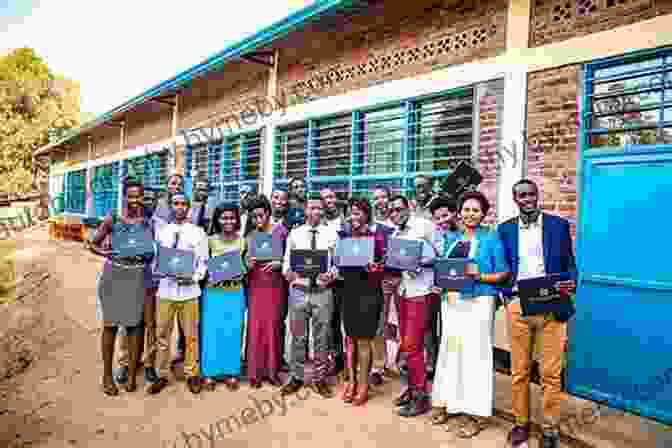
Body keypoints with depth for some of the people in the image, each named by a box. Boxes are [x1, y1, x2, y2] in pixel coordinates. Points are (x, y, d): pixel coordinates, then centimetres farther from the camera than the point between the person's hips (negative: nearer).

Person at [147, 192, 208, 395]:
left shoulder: (198, 232, 3)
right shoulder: (162, 231, 10)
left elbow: (203, 261, 1)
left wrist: (194, 278, -14)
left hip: (189, 289, -2)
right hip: (166, 289, 2)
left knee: (191, 335, 4)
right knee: (162, 334, 7)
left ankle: (192, 374, 18)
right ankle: (162, 375, 21)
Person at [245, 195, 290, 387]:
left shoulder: (281, 230, 0)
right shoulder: (251, 236, 6)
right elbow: (247, 264, 8)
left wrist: (278, 263, -14)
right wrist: (249, 263, -13)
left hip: (276, 285, -1)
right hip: (256, 285, 1)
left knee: (273, 326, 5)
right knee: (256, 327, 1)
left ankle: (272, 370, 16)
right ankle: (255, 372, 11)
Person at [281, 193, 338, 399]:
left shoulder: (331, 234, 4)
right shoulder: (294, 234, 6)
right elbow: (286, 262, 9)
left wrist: (331, 276, -15)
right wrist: (289, 273, -11)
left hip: (323, 291, 0)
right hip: (299, 290, 1)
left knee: (322, 338, 9)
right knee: (298, 337, 10)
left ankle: (319, 378, 24)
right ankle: (296, 377, 26)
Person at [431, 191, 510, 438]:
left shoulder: (491, 237, -2)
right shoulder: (453, 239, 13)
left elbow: (504, 273, -4)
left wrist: (479, 276, -18)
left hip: (478, 303, -5)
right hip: (452, 302, 5)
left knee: (476, 354, -1)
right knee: (453, 351, 8)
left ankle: (477, 413, 11)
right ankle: (457, 405, 24)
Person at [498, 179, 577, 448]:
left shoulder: (558, 225, 4)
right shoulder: (505, 229, 7)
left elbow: (569, 264, 6)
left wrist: (571, 283, -14)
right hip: (518, 307, 1)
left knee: (551, 373, 5)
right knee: (519, 372, 10)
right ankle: (521, 423, 26)